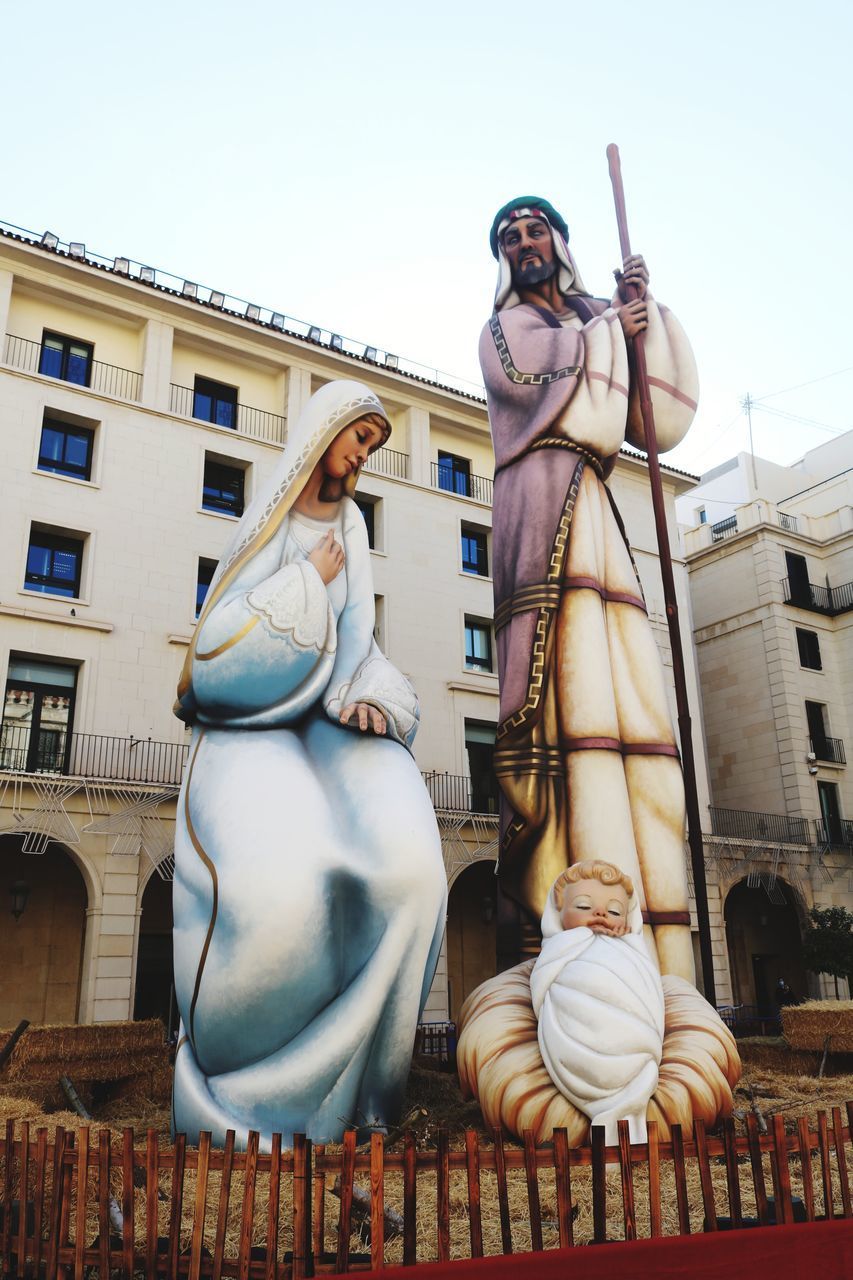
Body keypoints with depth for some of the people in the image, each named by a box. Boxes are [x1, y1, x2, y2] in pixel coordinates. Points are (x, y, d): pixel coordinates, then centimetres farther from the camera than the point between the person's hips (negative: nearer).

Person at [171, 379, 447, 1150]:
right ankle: (236, 1096, -12)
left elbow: (357, 640, 10)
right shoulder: (263, 522, 6)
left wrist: (370, 699, -11)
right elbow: (217, 646, -3)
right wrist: (310, 580, -2)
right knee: (273, 887, -35)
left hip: (335, 725, 3)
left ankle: (339, 1087, -15)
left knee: (408, 867, -30)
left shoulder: (351, 523, 17)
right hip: (254, 727, -3)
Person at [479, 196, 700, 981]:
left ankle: (653, 961, -7)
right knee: (571, 697, -19)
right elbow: (532, 379, -7)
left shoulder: (600, 323, 31)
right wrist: (612, 330, 9)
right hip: (542, 507, -5)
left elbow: (660, 424, 16)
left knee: (633, 704, -6)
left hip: (596, 517, 5)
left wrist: (646, 316, 11)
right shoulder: (502, 329, 18)